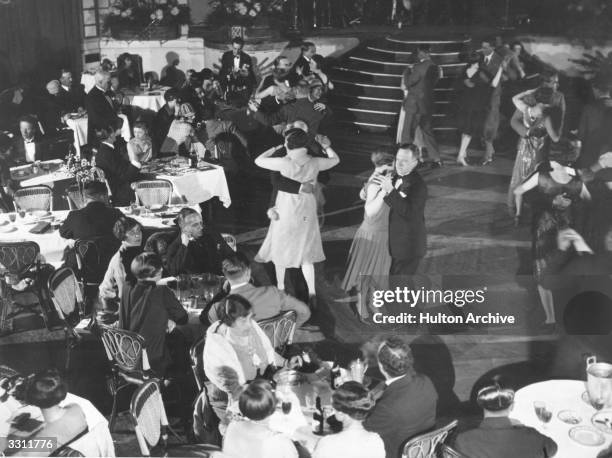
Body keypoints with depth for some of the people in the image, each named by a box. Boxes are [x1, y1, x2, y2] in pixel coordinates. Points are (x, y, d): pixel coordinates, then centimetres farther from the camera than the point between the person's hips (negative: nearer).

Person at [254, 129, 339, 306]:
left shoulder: (285, 163, -22)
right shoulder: (315, 163, -10)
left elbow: (258, 160, -13)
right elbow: (335, 159, 8)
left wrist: (275, 148, -1)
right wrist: (326, 147, 24)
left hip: (286, 211, -3)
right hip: (307, 212, 3)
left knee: (281, 250, 17)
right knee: (306, 253, 16)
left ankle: (281, 288, 31)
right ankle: (312, 293, 15)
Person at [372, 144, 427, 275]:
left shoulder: (418, 185, -22)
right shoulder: (397, 178, 4)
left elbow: (410, 213, -33)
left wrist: (390, 191, -38)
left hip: (408, 247, -8)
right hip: (395, 242, 8)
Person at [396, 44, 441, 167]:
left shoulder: (419, 67, -17)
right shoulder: (435, 68, 7)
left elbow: (407, 83, -12)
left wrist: (407, 71, 3)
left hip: (414, 105, -8)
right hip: (427, 105, 8)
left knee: (406, 135, -1)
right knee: (427, 132, 19)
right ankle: (435, 159, 22)